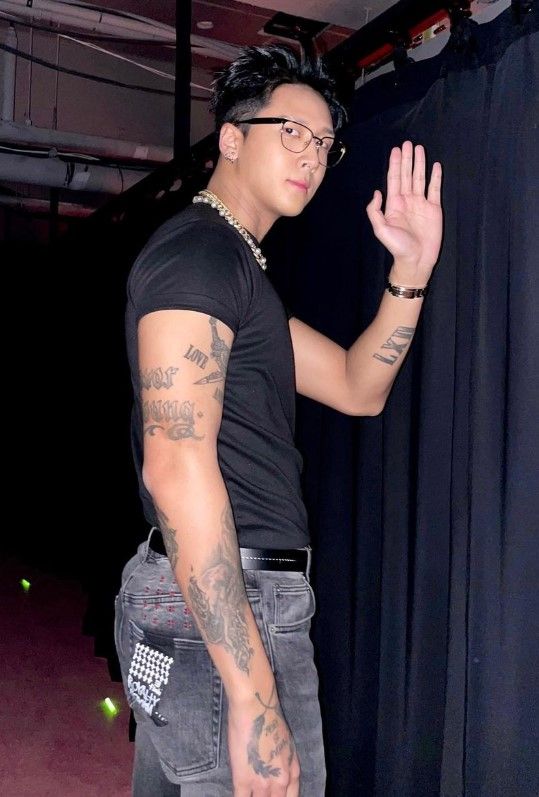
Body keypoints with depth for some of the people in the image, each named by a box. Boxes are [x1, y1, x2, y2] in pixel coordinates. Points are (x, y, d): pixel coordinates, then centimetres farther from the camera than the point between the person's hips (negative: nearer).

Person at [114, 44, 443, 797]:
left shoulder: (238, 267, 19)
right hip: (225, 609, -10)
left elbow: (358, 389, 18)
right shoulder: (198, 250, -13)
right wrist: (253, 694, -27)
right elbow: (178, 467, -24)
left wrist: (410, 271, 4)